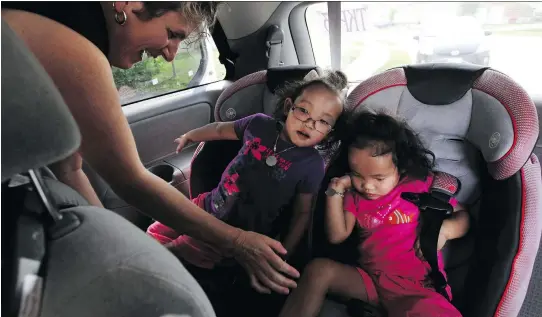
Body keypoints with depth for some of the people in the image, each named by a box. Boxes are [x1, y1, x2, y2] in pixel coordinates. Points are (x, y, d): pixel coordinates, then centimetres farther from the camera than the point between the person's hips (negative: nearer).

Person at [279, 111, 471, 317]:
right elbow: (337, 236, 3)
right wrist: (335, 192, -3)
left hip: (419, 286, -3)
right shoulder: (355, 194, 10)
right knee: (318, 270, -23)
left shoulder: (422, 185, 1)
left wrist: (444, 229, -15)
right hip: (370, 280, 4)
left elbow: (462, 217, 7)